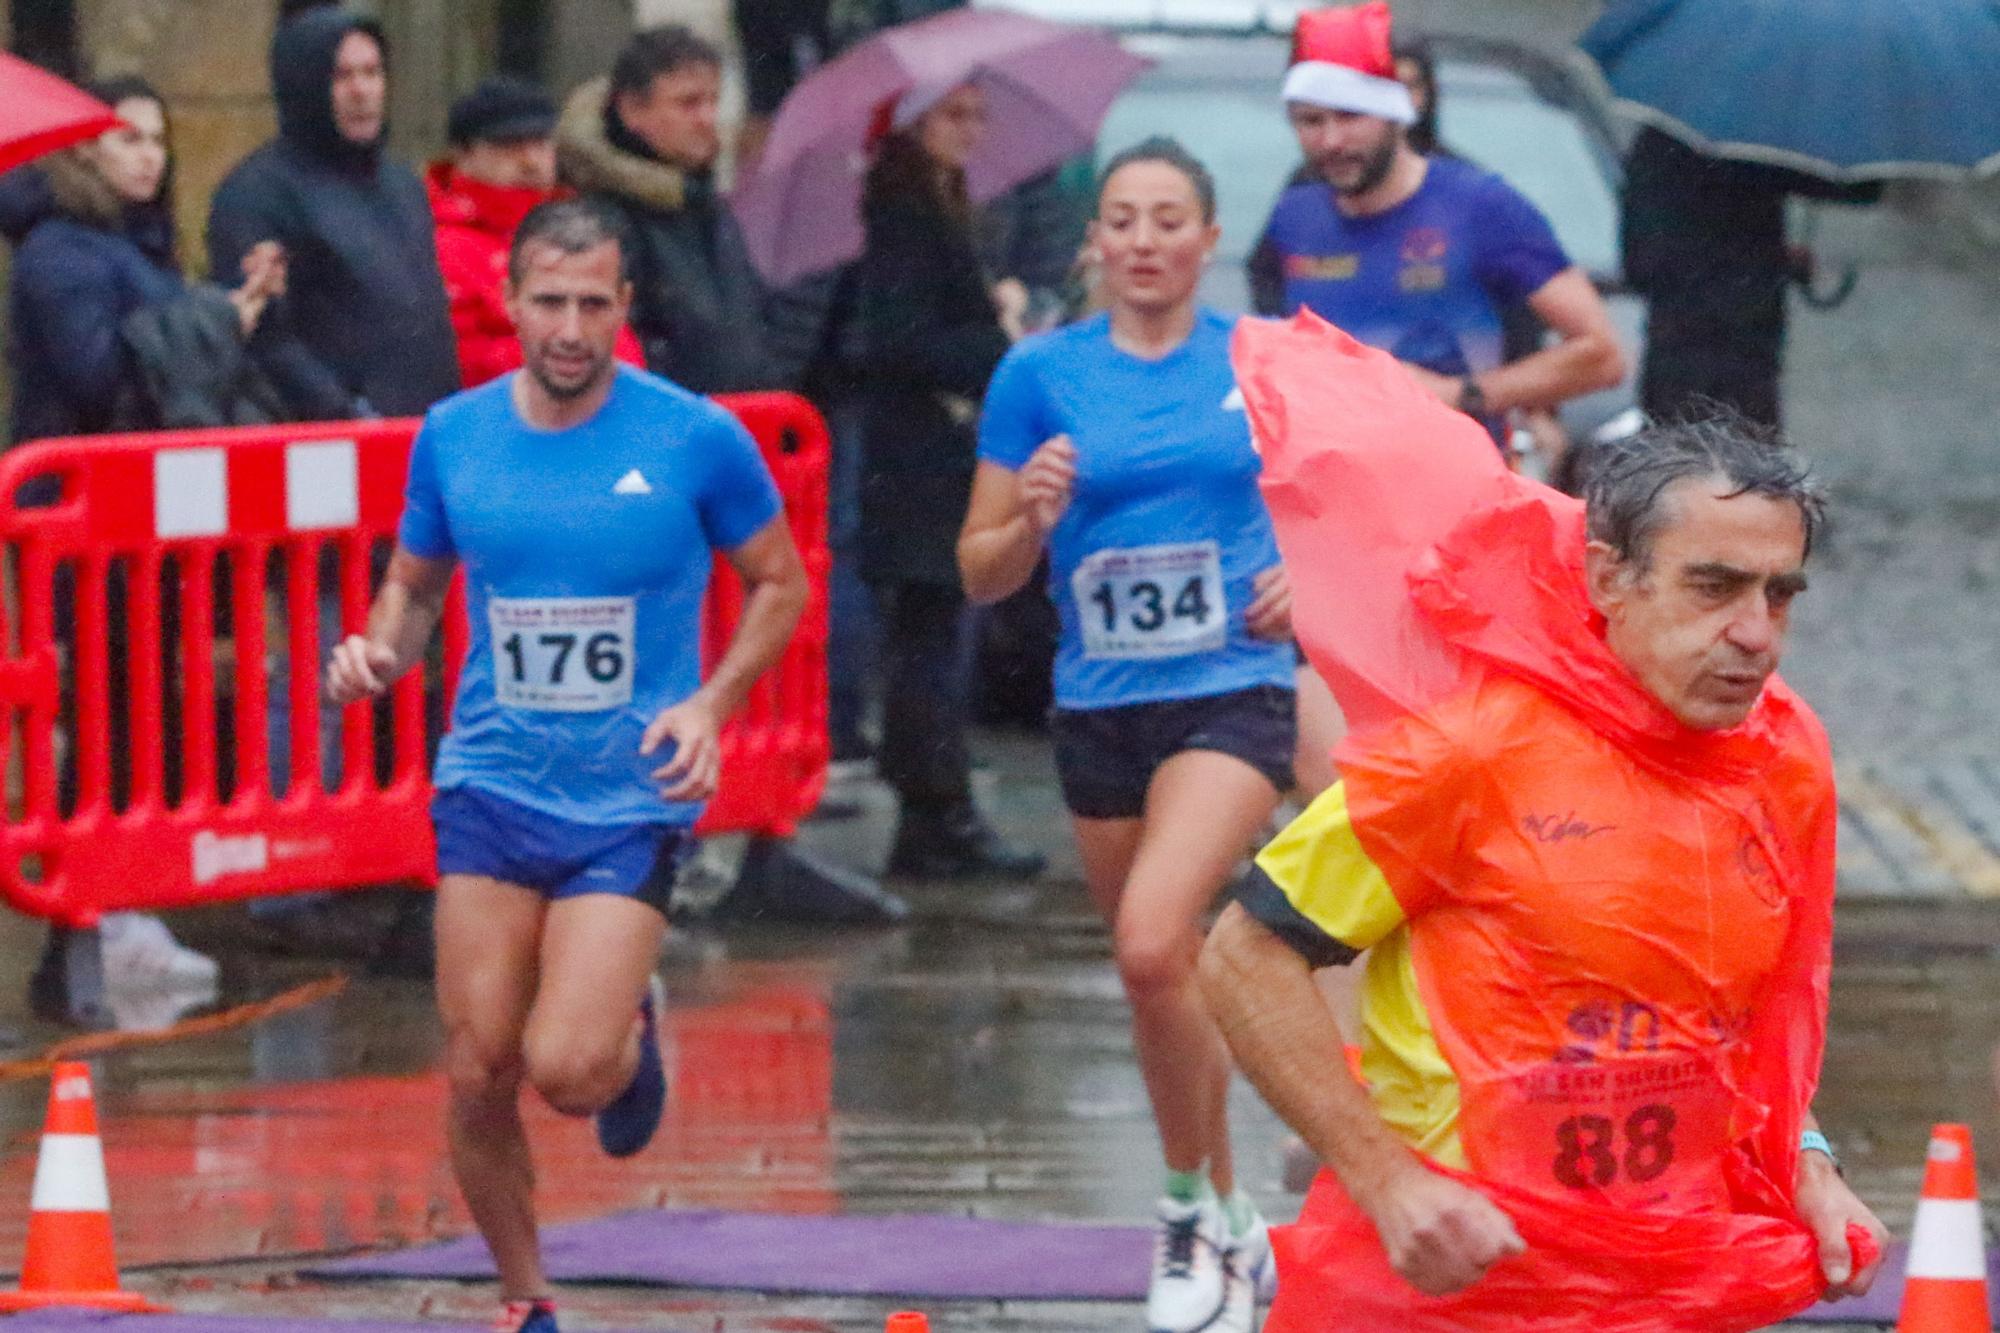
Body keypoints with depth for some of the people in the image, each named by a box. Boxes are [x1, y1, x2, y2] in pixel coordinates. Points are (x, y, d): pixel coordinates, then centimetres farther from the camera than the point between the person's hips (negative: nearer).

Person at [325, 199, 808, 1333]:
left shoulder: (698, 440, -8)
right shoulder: (453, 437, 1)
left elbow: (780, 585, 5)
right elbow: (415, 585, 16)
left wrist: (712, 704, -11)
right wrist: (379, 653, -7)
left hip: (633, 801, -3)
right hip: (493, 788, 3)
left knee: (568, 1069, -16)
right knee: (479, 1074, -1)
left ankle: (635, 1027, 21)